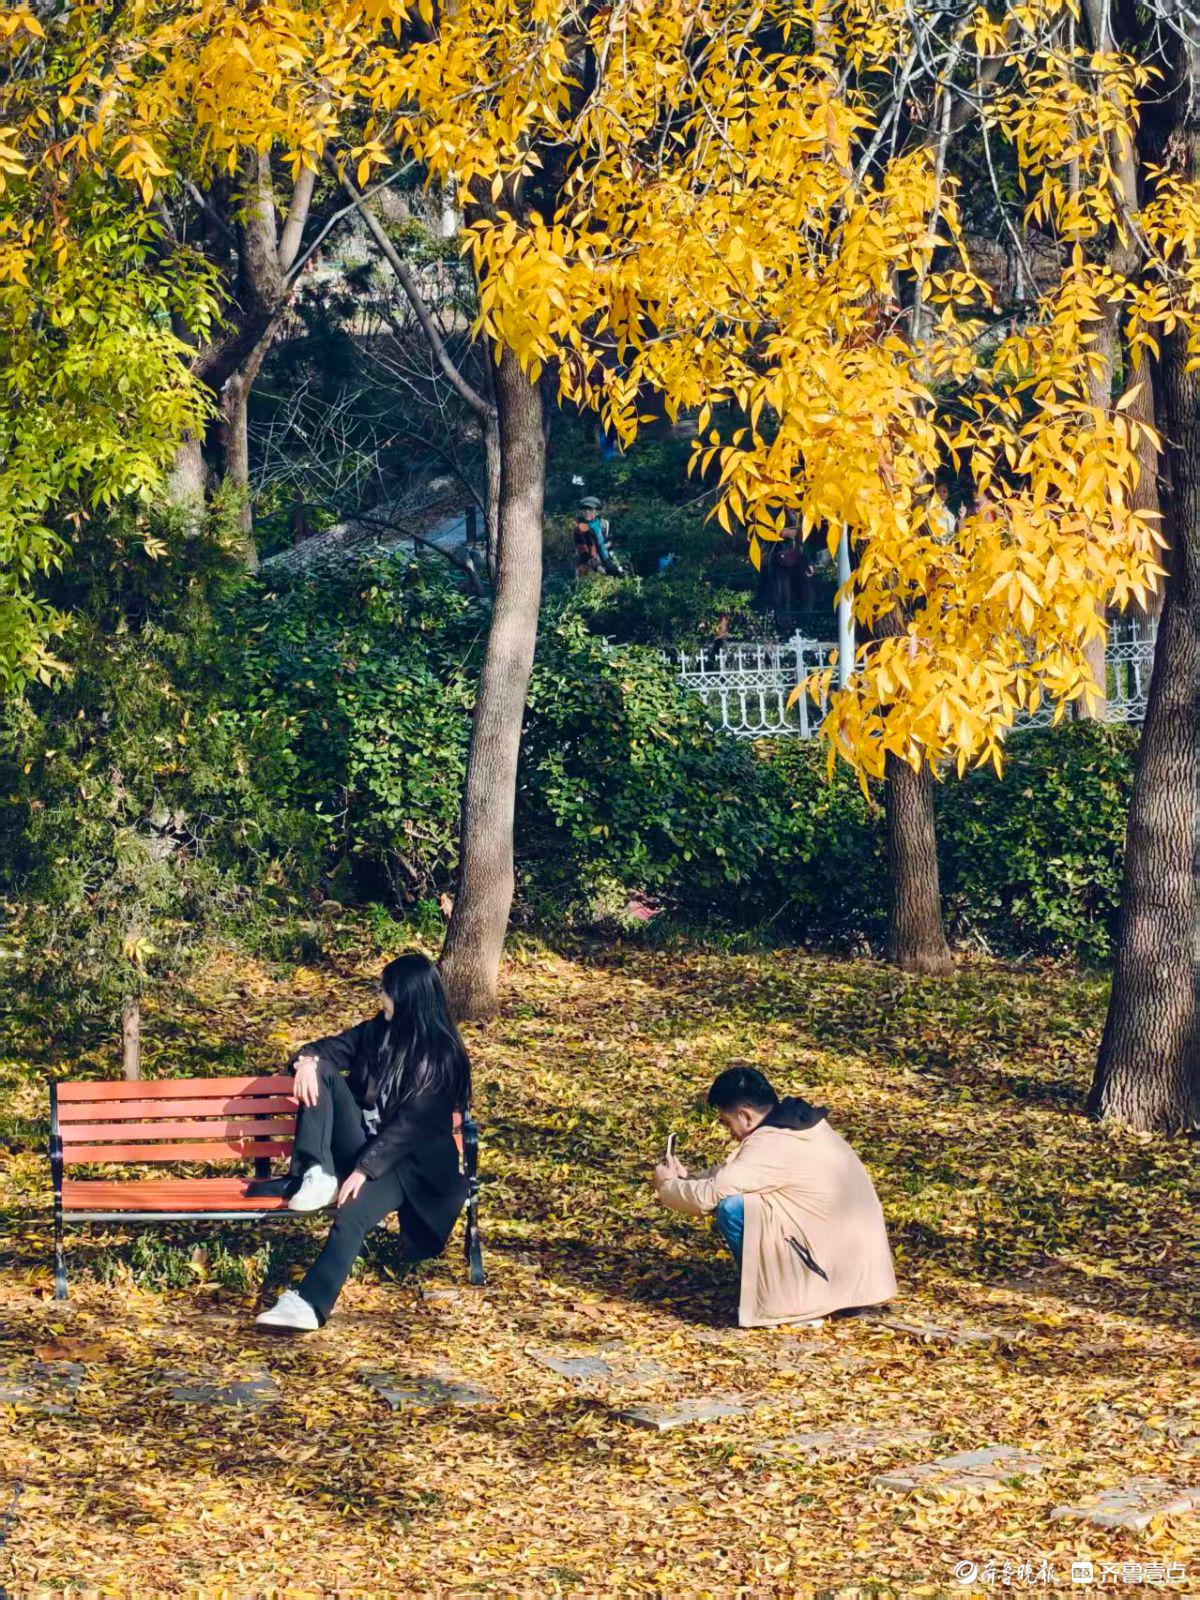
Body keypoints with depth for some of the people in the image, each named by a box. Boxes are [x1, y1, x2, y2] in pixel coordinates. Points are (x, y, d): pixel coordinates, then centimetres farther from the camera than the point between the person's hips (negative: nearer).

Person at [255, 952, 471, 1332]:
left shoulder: (441, 1056, -11)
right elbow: (326, 1049, 12)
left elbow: (409, 1125, -18)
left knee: (353, 1210, -36)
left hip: (409, 1162, -7)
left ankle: (310, 1305, -43)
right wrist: (306, 1059, -14)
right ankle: (318, 1177, -24)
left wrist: (364, 1169, -26)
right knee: (320, 1070, -12)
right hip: (361, 1144, 7)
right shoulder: (376, 1032, 8)